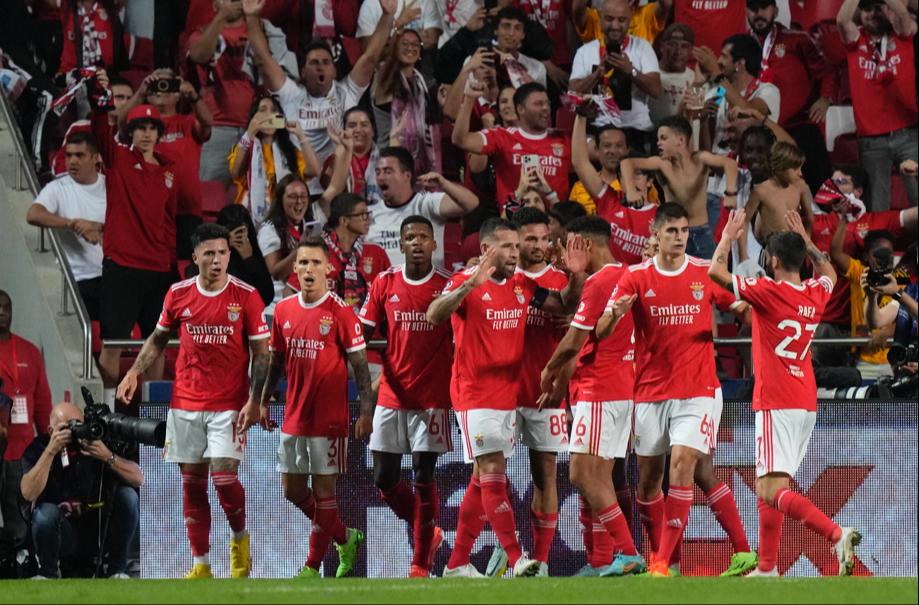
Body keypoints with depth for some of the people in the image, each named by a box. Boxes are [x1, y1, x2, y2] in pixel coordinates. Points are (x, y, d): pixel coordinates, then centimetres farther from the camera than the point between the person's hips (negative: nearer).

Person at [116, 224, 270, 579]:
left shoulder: (246, 296, -5)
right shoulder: (178, 295, 2)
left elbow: (260, 353, -3)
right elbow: (158, 338, 17)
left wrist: (254, 400, -12)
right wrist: (135, 372, 3)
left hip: (229, 405, -3)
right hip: (185, 403, 3)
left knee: (224, 476, -13)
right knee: (192, 481, 4)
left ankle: (240, 539, 16)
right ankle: (201, 564, 10)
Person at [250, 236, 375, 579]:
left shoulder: (340, 312, -10)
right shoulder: (284, 310, 6)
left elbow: (360, 364, -8)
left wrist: (366, 411, -13)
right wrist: (263, 402, 15)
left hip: (329, 418, -6)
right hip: (293, 417, 6)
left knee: (323, 489, -1)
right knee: (292, 490, 11)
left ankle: (313, 567, 6)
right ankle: (346, 538, 30)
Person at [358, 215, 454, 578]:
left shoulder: (448, 286, -1)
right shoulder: (384, 283, 5)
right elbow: (365, 334, 10)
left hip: (432, 396, -3)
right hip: (391, 395, 3)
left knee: (423, 477, -4)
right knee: (384, 479, 2)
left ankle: (421, 564, 5)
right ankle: (428, 534, 27)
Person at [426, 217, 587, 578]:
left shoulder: (522, 286, 8)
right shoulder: (465, 282, -11)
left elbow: (564, 308, 18)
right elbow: (434, 316, -27)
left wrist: (576, 277, -2)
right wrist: (471, 284, -40)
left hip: (508, 395, 7)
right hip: (475, 395, -7)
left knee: (483, 479, 10)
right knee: (493, 471, -13)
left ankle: (457, 563, 16)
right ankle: (516, 560, -19)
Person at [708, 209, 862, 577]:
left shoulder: (769, 292, -12)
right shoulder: (816, 294, 7)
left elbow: (716, 272, -8)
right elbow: (828, 272, 33)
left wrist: (729, 236, 6)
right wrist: (805, 239, 33)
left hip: (776, 405, -8)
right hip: (807, 404, 8)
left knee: (774, 491, -16)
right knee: (766, 486, 17)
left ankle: (837, 534, -34)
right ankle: (767, 568, 17)